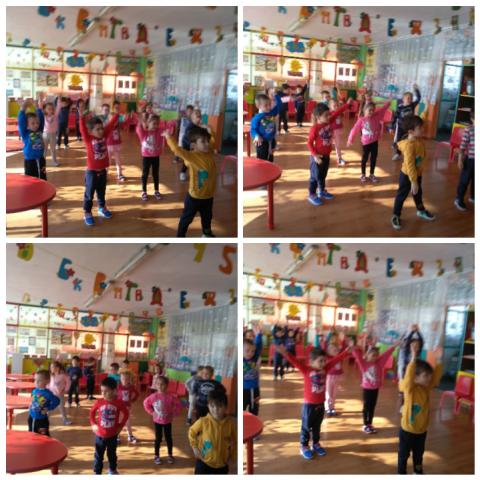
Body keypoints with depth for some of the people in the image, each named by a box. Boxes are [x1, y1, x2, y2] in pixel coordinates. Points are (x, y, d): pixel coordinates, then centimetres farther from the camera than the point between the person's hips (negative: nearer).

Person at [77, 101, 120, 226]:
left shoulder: (104, 136, -3)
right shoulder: (88, 139, -16)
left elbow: (110, 126, -2)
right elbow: (83, 129, -31)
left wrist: (116, 114, -10)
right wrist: (82, 117, -46)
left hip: (103, 171, 5)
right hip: (92, 172, -5)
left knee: (101, 192, 24)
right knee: (89, 194, 8)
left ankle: (102, 207, 44)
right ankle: (87, 213, 19)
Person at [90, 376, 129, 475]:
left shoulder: (119, 403, -16)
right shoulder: (99, 402, -13)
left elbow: (126, 414, 0)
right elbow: (92, 412, 6)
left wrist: (120, 426, -4)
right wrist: (93, 424, -4)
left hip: (112, 435, 0)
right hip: (100, 435, 0)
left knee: (112, 454, 20)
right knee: (98, 455, 10)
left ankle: (112, 469, 42)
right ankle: (97, 472, 25)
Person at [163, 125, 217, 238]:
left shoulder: (210, 152, -2)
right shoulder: (191, 156, -21)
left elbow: (213, 140, 17)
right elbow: (177, 149, -33)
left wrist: (209, 130, 13)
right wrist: (168, 137, -28)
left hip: (208, 196, 6)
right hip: (194, 197, -6)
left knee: (207, 217, 28)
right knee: (187, 218, 10)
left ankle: (207, 233, 50)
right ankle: (180, 235, 24)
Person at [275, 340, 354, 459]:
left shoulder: (325, 369, -3)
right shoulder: (306, 370, -16)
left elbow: (336, 360, 0)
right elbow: (296, 362, -29)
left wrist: (347, 351, -1)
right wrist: (285, 353, -44)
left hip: (321, 404, 5)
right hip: (309, 405, -5)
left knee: (317, 426, 20)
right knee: (306, 427, 9)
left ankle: (316, 443, 37)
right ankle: (304, 446, 22)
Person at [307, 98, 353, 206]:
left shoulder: (329, 121, -4)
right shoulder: (314, 128, -24)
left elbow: (337, 113, 1)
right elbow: (310, 143, -19)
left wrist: (347, 104, -2)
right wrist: (315, 155, -22)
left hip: (326, 156, 7)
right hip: (318, 157, -7)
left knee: (323, 175, 23)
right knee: (315, 176, 6)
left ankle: (321, 191, 41)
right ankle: (312, 195, 18)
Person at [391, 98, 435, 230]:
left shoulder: (418, 137, -10)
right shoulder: (409, 146, -35)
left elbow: (422, 120, 10)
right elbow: (410, 165, -33)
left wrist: (426, 108, 8)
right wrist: (413, 181, -31)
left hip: (417, 173, 8)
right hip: (407, 175, -8)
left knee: (418, 193, 28)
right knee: (402, 195, 9)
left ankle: (421, 210, 49)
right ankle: (396, 216, 24)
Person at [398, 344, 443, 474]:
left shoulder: (427, 387, -6)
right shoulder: (409, 388, -25)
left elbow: (437, 375, -13)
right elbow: (408, 377, -45)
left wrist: (439, 360, -27)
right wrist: (413, 359, -54)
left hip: (422, 430, 6)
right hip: (407, 430, -6)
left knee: (419, 453, 25)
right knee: (404, 454, 15)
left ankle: (418, 472, 45)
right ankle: (402, 473, 33)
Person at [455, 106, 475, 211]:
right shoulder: (468, 130, -16)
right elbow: (463, 146, -13)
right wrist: (460, 160, -12)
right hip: (470, 159, -5)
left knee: (475, 180, 18)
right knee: (465, 180, 5)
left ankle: (473, 197, 37)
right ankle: (459, 199, 18)